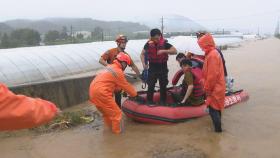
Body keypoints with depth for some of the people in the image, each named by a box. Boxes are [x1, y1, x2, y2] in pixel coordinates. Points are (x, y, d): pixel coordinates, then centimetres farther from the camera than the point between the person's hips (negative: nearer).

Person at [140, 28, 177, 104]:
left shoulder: (164, 43, -9)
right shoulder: (148, 44, -4)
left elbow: (175, 51, -13)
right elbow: (142, 54, 7)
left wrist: (164, 51, -25)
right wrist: (144, 63, -8)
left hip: (163, 68, 0)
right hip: (152, 68, 0)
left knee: (163, 86, 9)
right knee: (150, 86, 1)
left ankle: (163, 101, 23)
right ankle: (149, 101, 14)